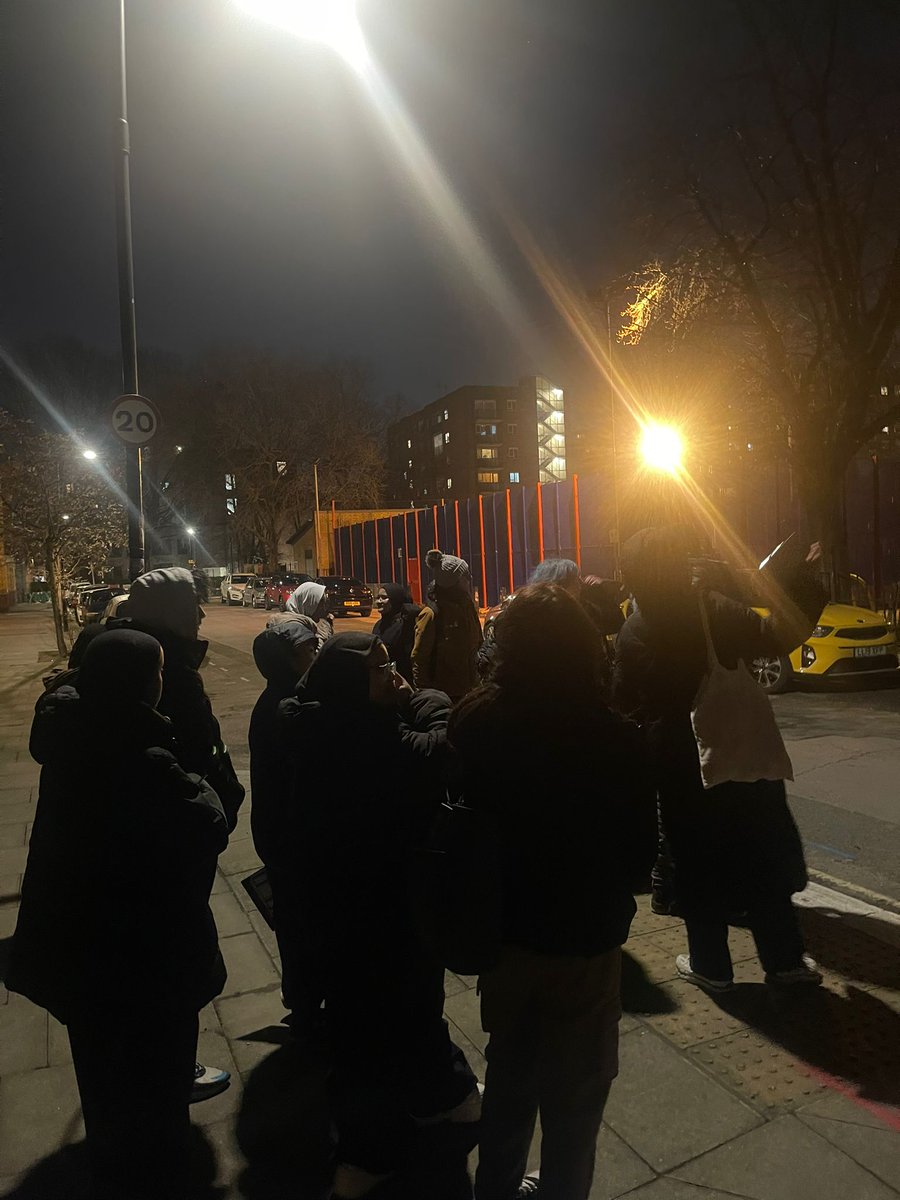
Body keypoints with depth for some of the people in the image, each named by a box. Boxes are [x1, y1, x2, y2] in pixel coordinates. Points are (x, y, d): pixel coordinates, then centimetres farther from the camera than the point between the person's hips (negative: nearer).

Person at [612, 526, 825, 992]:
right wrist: (800, 581, -11)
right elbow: (775, 636, -17)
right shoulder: (713, 609, -13)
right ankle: (784, 959, 26)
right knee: (762, 857, 15)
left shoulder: (632, 633, -6)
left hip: (678, 766, 1)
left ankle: (710, 964, 23)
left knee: (698, 865, 12)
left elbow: (625, 704, 0)